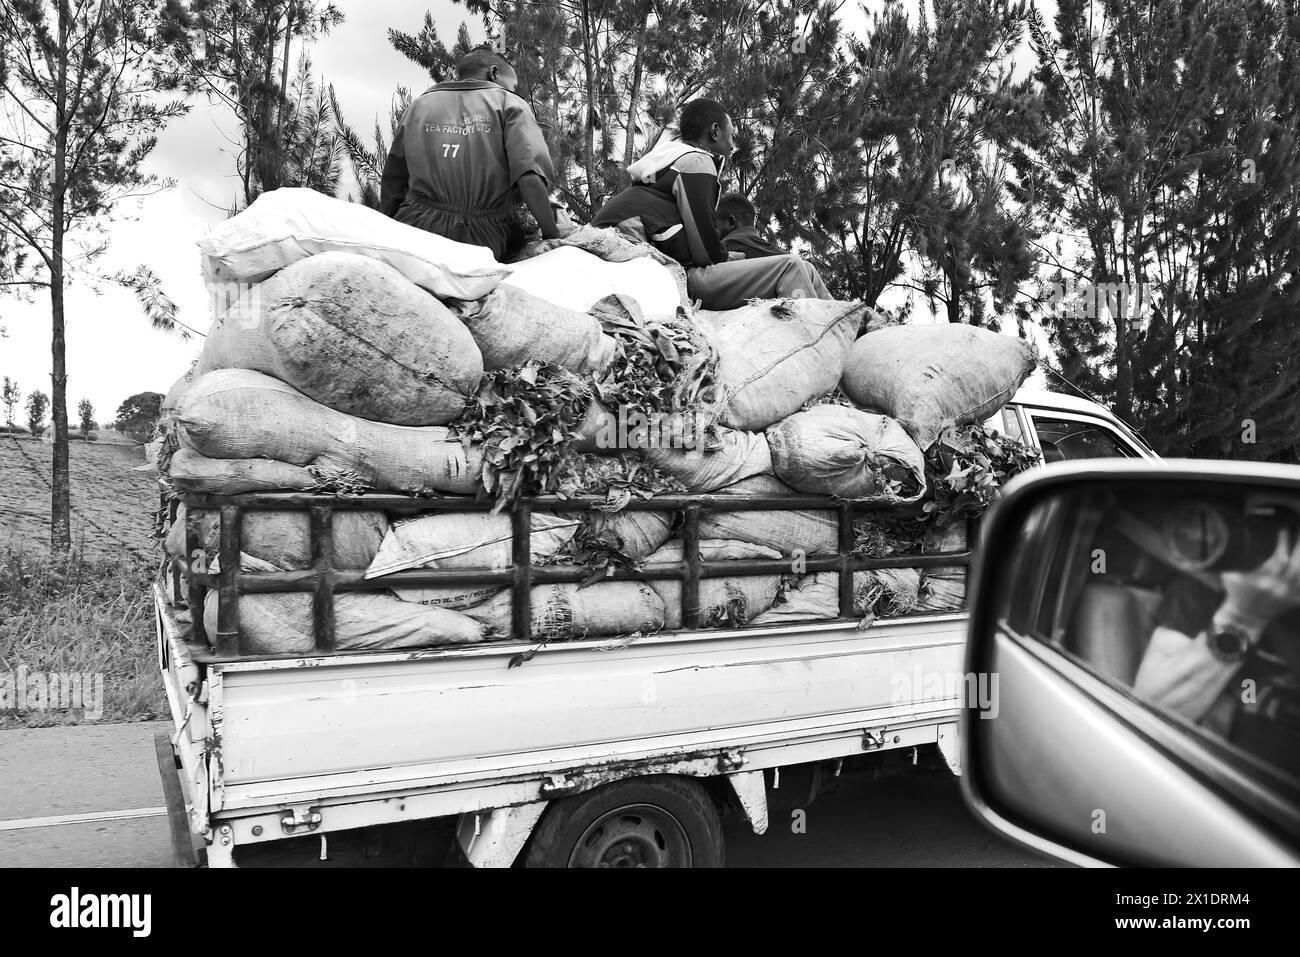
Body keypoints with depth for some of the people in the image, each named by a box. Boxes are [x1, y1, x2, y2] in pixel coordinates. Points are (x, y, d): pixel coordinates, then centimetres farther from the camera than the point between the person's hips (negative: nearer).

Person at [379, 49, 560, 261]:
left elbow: (393, 181, 21)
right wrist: (551, 236, -3)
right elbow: (530, 178, -11)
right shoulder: (510, 104, 7)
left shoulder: (419, 103, 19)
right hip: (482, 242, -3)